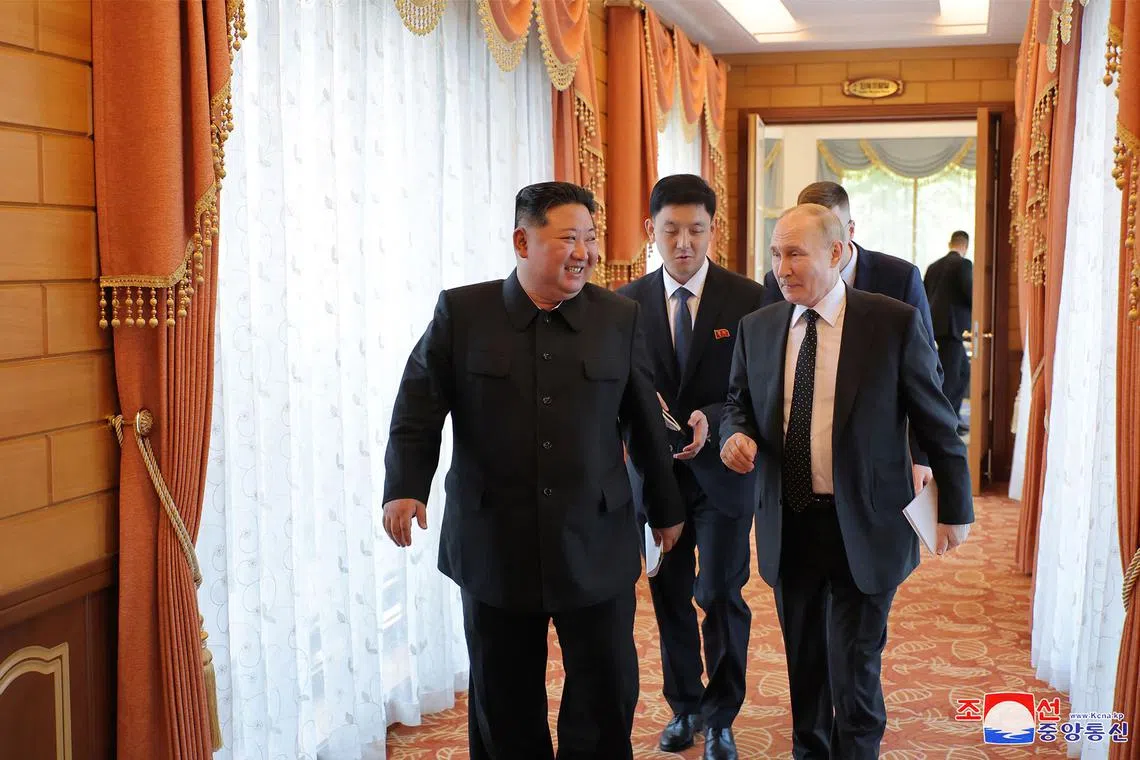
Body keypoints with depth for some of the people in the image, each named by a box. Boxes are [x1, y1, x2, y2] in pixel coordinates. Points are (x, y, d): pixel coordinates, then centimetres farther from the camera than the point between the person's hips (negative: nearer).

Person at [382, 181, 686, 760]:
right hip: (494, 545, 0)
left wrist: (666, 507, 16)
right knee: (504, 702, 12)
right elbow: (419, 408, -2)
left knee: (608, 695, 7)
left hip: (597, 545, 1)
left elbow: (646, 421, 10)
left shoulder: (620, 317, 3)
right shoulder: (461, 313, -1)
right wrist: (405, 488, -16)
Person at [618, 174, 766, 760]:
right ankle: (685, 706, 33)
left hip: (722, 469, -3)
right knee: (668, 596, 13)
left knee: (721, 595, 1)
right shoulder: (627, 302, 0)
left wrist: (711, 420, -25)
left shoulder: (748, 299, -7)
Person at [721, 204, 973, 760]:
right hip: (787, 524, 4)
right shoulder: (757, 328, 2)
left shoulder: (895, 323, -9)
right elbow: (738, 402, 15)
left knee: (854, 676, 0)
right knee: (804, 666, 17)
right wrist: (736, 434, -9)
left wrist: (955, 508, 3)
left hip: (863, 528, -4)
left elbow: (935, 420, -2)